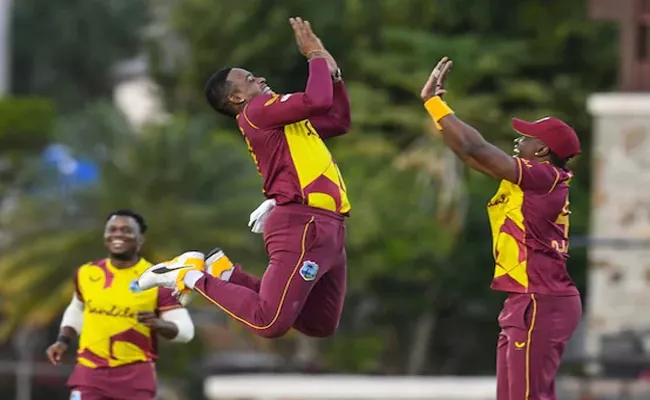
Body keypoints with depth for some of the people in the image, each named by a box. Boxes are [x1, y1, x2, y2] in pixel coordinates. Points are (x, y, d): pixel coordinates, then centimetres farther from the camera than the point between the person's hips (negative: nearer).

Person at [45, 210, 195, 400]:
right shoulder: (87, 274, 5)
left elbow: (185, 330, -8)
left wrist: (158, 324, -28)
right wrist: (64, 340, 10)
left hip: (136, 375, -2)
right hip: (90, 371, 2)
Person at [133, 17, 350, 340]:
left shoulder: (282, 119, 23)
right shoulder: (257, 111, -7)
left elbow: (339, 120, 30)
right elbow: (317, 100, -21)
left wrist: (333, 72, 19)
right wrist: (316, 55, -6)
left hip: (326, 228, 10)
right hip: (303, 225, -10)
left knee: (321, 326, 12)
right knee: (269, 323, -19)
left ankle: (226, 272, 16)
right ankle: (191, 278, 0)